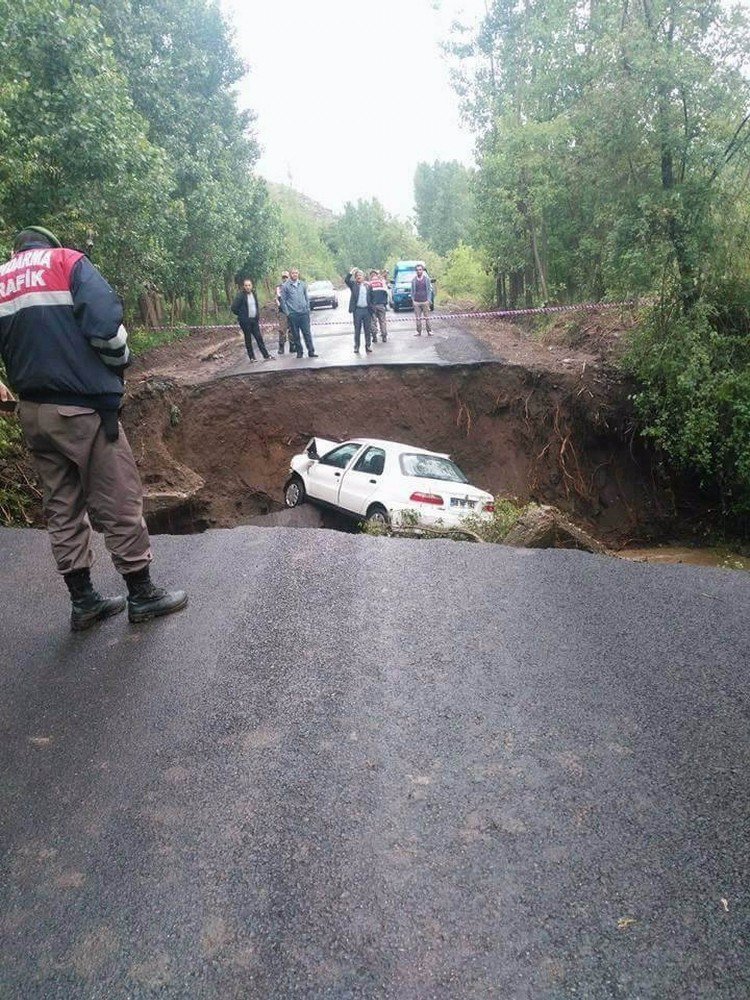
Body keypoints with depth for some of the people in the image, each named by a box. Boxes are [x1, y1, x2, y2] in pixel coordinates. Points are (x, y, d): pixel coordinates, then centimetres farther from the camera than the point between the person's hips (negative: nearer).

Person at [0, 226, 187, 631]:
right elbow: (105, 321, -15)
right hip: (82, 407, -6)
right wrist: (119, 362, 1)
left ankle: (83, 600, 21)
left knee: (62, 508, 13)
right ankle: (141, 594, 12)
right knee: (119, 503, 3)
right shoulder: (66, 261, 0)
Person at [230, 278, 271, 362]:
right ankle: (252, 357, 11)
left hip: (254, 320, 5)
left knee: (259, 337, 2)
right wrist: (241, 315, -1)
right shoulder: (240, 295, -10)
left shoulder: (254, 294, 9)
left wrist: (258, 316, 12)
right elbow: (233, 308, -10)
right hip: (245, 321, -5)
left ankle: (266, 355, 5)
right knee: (248, 339, 4)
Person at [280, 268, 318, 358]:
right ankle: (299, 352, 12)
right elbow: (283, 300, 0)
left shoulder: (302, 284, 9)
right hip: (293, 314, -2)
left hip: (304, 313, 2)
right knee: (295, 335, 4)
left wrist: (308, 309, 6)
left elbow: (307, 297, 14)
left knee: (307, 333, 0)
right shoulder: (285, 286, 0)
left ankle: (311, 351, 3)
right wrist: (287, 313, -6)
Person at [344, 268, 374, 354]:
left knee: (367, 329, 6)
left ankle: (367, 345, 13)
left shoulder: (368, 286, 9)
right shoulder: (353, 285, 5)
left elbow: (371, 298, 11)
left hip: (366, 309, 1)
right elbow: (346, 280, -11)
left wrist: (371, 308, 6)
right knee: (357, 329, 2)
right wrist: (351, 272, -14)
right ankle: (356, 346, 8)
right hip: (357, 310, -1)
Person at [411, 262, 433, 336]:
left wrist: (428, 299, -2)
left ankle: (429, 331, 5)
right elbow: (412, 290, 11)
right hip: (416, 302, 2)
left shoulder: (426, 278, 2)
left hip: (425, 301, -1)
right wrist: (413, 299, 5)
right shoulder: (414, 279, 6)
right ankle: (419, 332, 10)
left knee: (427, 317, -1)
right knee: (418, 318, 3)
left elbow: (429, 289, 5)